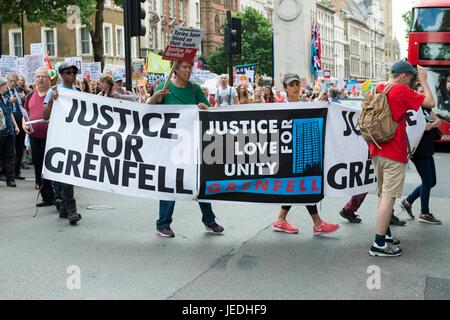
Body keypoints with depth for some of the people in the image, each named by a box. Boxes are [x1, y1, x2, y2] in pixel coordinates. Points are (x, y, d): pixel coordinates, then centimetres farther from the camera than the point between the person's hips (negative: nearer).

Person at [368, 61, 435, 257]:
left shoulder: (377, 89, 9)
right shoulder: (402, 91, -13)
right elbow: (430, 103, -11)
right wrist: (423, 81, 1)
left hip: (377, 151, 8)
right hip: (394, 153, -8)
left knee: (383, 194, 16)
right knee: (388, 196, -5)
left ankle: (385, 235, 26)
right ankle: (379, 244, -5)